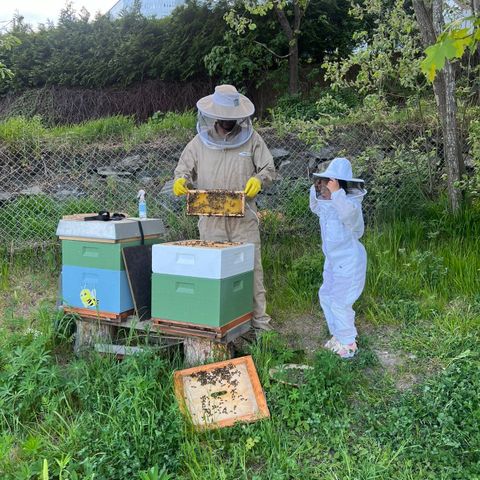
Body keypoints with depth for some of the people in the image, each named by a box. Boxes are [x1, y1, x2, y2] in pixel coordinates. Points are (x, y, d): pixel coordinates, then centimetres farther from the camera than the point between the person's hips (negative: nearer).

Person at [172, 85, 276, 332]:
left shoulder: (251, 138, 5)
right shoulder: (200, 141, 8)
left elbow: (269, 168, 6)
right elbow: (184, 167, 12)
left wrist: (258, 179, -16)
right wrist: (180, 179, -11)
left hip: (243, 216, -1)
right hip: (210, 217, 2)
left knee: (251, 266, 0)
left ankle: (259, 318, 9)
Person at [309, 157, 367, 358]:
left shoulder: (351, 202, -23)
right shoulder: (325, 202, 1)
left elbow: (349, 213, -46)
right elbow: (315, 208, 23)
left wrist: (336, 192, -49)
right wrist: (315, 190, 7)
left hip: (349, 260, -9)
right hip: (333, 259, 9)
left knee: (340, 302, -3)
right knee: (326, 296, 17)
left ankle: (349, 343, 16)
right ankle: (338, 336, 34)